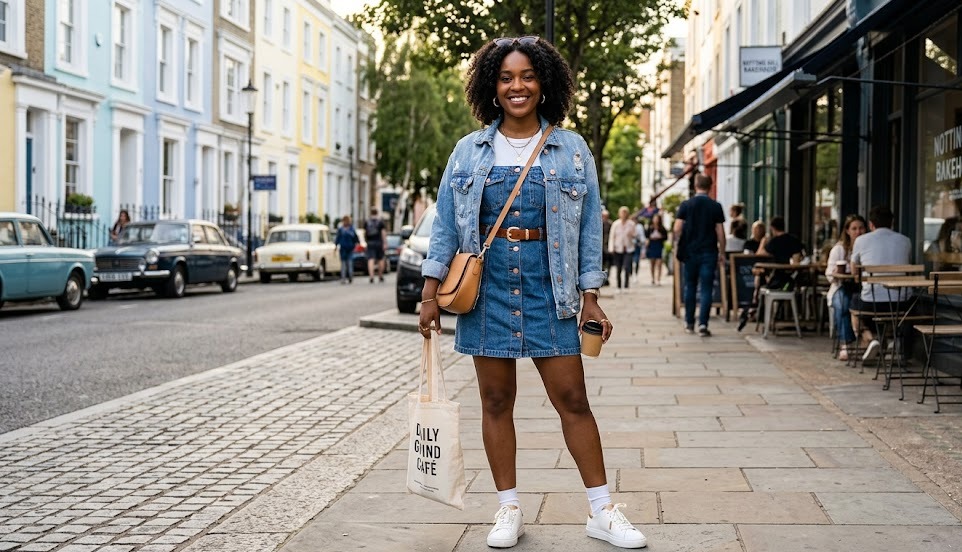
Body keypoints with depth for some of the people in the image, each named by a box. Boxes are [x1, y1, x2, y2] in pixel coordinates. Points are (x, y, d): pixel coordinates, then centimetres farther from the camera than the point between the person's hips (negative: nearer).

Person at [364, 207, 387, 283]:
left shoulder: (366, 221, 3)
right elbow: (383, 232, -7)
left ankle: (371, 276, -21)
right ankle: (380, 276, 20)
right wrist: (385, 243, -8)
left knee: (371, 260, -6)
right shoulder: (380, 221, -3)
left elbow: (364, 233, 6)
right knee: (380, 259, 13)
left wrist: (366, 241, 21)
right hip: (379, 242, -1)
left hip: (370, 243, 1)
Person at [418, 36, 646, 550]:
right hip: (486, 288, 1)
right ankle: (509, 510, 18)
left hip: (548, 289, -1)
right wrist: (431, 293, 1)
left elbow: (589, 227, 6)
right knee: (496, 401, 6)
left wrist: (590, 297, 1)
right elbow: (445, 224, 7)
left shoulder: (571, 149, 5)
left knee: (573, 399, -1)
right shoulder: (468, 151, 7)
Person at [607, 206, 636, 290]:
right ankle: (619, 287, 15)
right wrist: (611, 248, -4)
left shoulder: (631, 224, 1)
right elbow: (611, 237, 3)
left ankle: (626, 287, -8)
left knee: (626, 268, -14)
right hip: (618, 249, 1)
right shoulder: (615, 224, 1)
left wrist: (632, 235, -14)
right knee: (618, 269, 4)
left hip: (628, 249, -1)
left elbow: (635, 235, 10)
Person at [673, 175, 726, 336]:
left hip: (690, 252, 1)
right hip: (709, 252, -1)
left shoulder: (686, 205, -2)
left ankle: (689, 323, 19)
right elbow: (720, 232, -3)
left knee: (690, 287, 14)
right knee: (706, 289, 0)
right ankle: (703, 324, -10)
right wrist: (722, 253, 7)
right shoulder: (716, 206, -3)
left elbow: (677, 229, -5)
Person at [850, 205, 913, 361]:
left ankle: (869, 338, 3)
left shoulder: (861, 240, 3)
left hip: (871, 301, -3)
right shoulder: (905, 241, 9)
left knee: (854, 302, 30)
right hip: (901, 302, 3)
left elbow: (854, 271, 19)